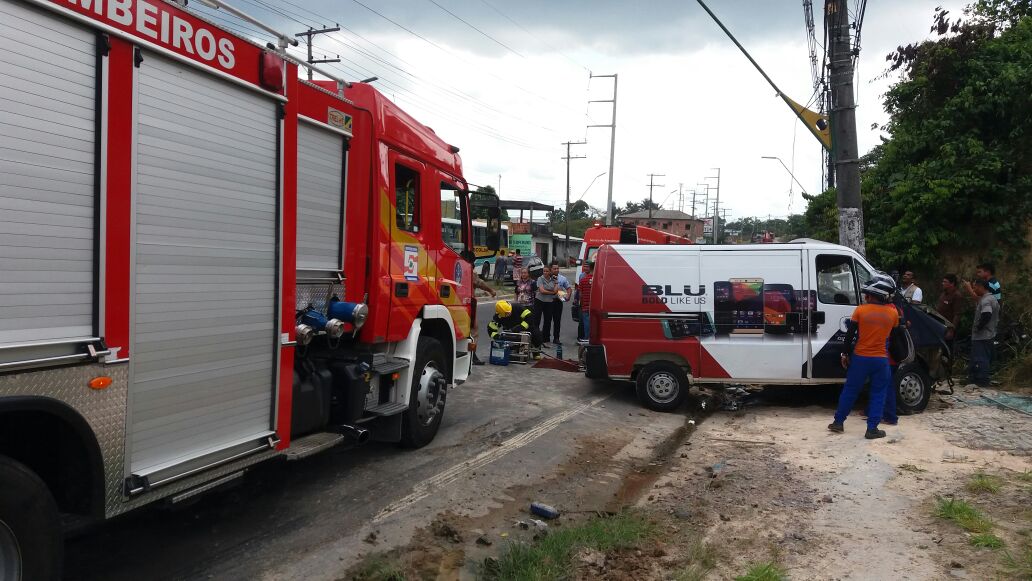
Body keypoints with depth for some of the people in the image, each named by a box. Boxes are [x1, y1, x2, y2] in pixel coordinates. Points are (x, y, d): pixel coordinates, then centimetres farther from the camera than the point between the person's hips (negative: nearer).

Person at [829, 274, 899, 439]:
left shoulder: (861, 310, -7)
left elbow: (849, 334, -4)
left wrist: (845, 353, 7)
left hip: (860, 357, 0)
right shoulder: (893, 312, -2)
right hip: (881, 359, 0)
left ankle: (838, 422, 17)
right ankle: (872, 429, 8)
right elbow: (894, 331, 16)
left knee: (850, 390, 11)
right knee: (878, 394, 10)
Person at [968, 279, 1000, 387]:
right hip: (990, 333, 11)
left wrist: (978, 327, -21)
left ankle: (982, 381, -2)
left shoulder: (985, 300, -20)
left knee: (980, 359, -5)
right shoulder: (993, 299, 14)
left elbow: (986, 315, -33)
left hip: (981, 336, -11)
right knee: (986, 357, 16)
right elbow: (997, 316, 20)